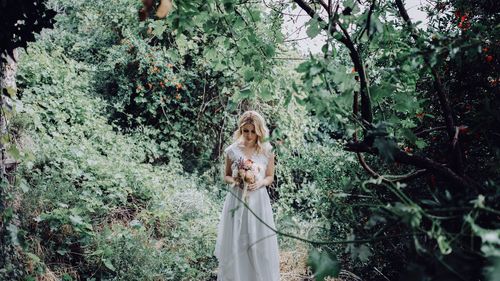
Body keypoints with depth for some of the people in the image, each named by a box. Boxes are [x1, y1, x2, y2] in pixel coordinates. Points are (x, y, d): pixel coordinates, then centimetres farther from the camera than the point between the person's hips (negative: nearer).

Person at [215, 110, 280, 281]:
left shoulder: (267, 151, -2)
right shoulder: (232, 150, -2)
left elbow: (270, 177, 7)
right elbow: (226, 176, 8)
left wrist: (260, 183, -14)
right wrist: (235, 181, -13)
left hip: (258, 201, 0)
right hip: (237, 201, 0)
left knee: (260, 245, 5)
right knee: (235, 244, 5)